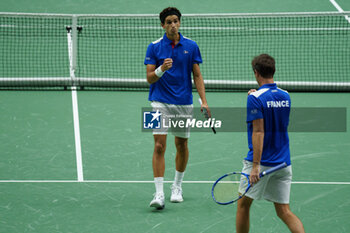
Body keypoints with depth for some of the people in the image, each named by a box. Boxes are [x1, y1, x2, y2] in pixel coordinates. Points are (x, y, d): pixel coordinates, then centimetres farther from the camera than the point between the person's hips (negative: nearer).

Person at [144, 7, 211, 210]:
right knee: (159, 146, -12)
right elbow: (150, 78, -3)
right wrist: (161, 69, -24)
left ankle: (177, 187, 30)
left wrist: (204, 101, -4)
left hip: (184, 103, 2)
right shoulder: (154, 47, -2)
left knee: (182, 146, 11)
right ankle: (159, 194, -14)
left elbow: (197, 76, 6)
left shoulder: (191, 46, 2)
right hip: (161, 103, -2)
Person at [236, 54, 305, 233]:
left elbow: (258, 132, -18)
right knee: (284, 211, 5)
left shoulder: (255, 98, -12)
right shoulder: (285, 96, 8)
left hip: (262, 162, -6)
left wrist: (256, 166, -20)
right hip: (283, 162, 6)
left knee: (243, 205, 10)